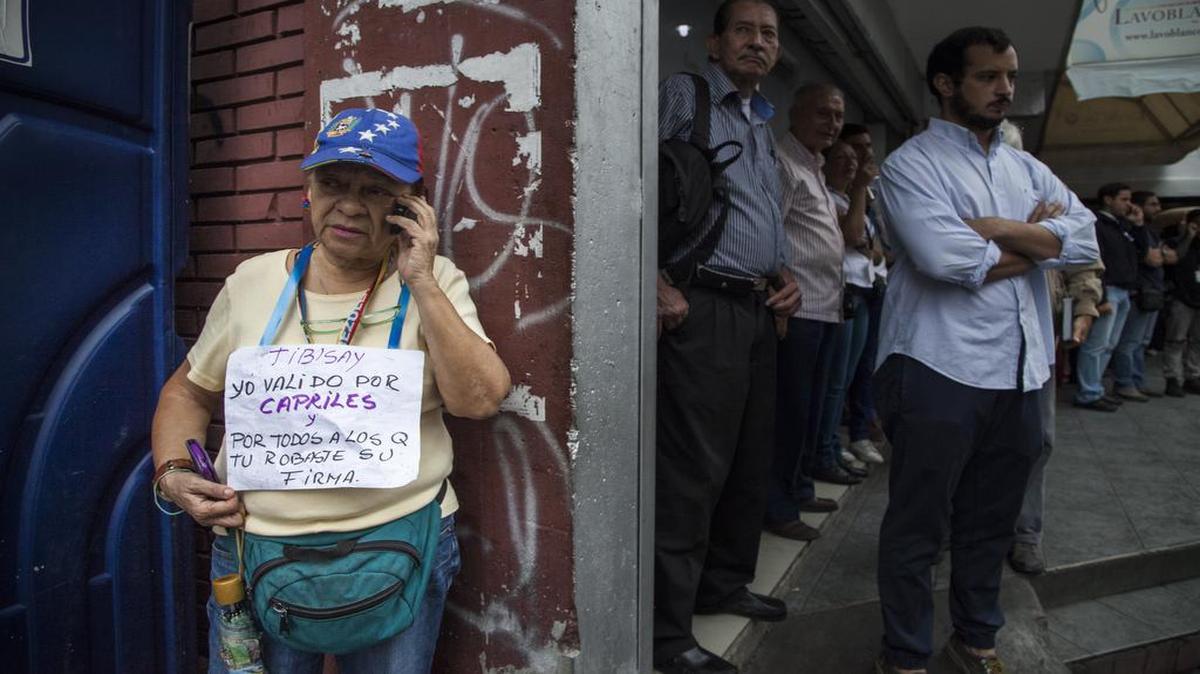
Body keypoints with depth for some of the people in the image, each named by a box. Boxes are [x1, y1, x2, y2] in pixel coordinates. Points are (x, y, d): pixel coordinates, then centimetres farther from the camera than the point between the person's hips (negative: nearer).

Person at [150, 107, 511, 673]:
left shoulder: (434, 282, -4)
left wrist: (420, 282, -19)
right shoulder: (253, 281, 3)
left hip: (399, 543, -1)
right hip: (254, 540, 2)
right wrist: (174, 474, -2)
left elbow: (480, 400, -17)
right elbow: (188, 392, 15)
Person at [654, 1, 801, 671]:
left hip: (759, 311, 9)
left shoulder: (763, 126, 23)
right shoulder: (681, 94, -1)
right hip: (702, 307, -9)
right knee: (694, 470, -6)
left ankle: (724, 583, 33)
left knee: (752, 460, 15)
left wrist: (786, 274, 10)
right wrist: (658, 284, -18)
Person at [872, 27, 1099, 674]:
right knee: (917, 527, 5)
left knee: (991, 522, 18)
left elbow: (1085, 240, 2)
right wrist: (1036, 239, -2)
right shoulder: (911, 164, -4)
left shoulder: (1027, 169, 17)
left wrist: (992, 227, -11)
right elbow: (948, 259, -19)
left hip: (1018, 373, 7)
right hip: (939, 371, -6)